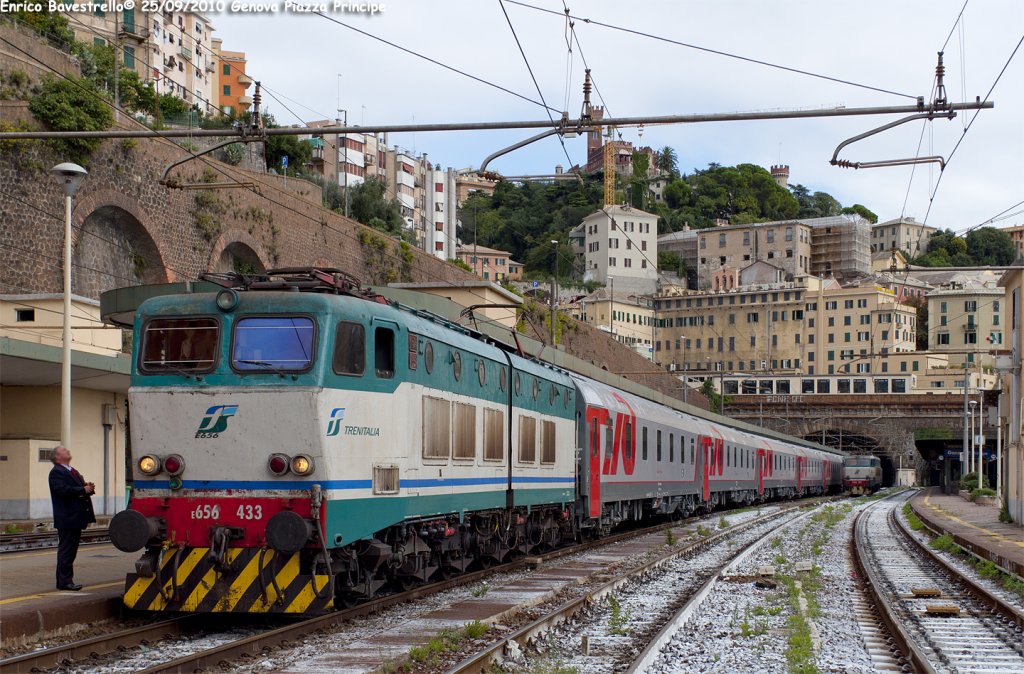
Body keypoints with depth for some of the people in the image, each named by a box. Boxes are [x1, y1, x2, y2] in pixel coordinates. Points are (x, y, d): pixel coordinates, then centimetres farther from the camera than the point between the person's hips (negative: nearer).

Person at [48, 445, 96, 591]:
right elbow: (63, 490, -23)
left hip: (75, 519, 10)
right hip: (66, 519, -10)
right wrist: (84, 490, -20)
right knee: (66, 550, -6)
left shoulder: (73, 472, 21)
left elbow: (80, 486, 22)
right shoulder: (56, 473, -10)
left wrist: (89, 488, 0)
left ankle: (66, 580, 18)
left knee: (71, 551, 12)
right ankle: (64, 581, -4)